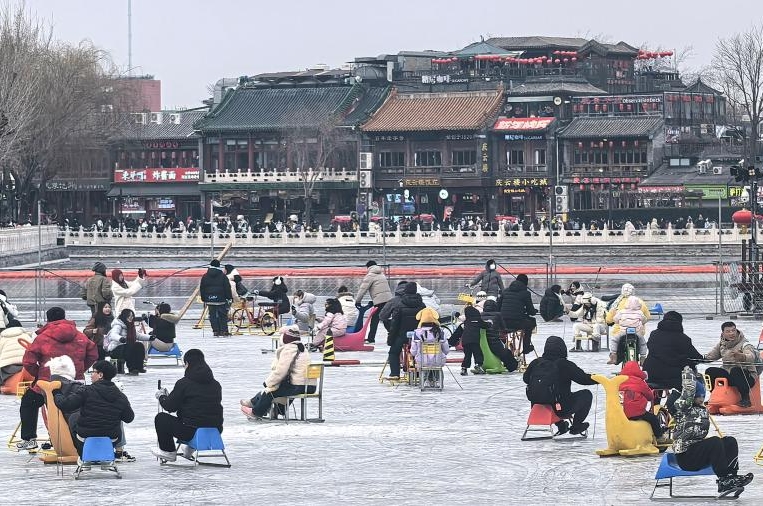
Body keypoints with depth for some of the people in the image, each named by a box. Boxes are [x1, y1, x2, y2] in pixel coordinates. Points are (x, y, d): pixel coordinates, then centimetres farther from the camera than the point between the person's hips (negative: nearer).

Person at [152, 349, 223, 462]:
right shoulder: (216, 384, 7)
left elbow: (170, 407, -5)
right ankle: (190, 448, 38)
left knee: (160, 418, 15)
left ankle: (168, 452, 24)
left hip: (192, 432, -6)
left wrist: (161, 396, 20)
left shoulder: (184, 383, -10)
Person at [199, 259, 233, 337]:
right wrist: (229, 297, 5)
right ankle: (224, 331, 0)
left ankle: (215, 331, 1)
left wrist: (203, 298, 16)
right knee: (223, 315, 5)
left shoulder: (205, 276, 4)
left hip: (210, 300, 2)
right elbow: (227, 288, -2)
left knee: (213, 316, 5)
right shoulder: (222, 276, -3)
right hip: (221, 299, -2)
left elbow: (202, 289, 9)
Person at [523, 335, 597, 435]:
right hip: (561, 409, -6)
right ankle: (576, 426, 21)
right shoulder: (565, 365, -15)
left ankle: (560, 425, 38)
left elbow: (525, 378, 13)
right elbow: (584, 379, -8)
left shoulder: (536, 363, -3)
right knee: (586, 395, 14)